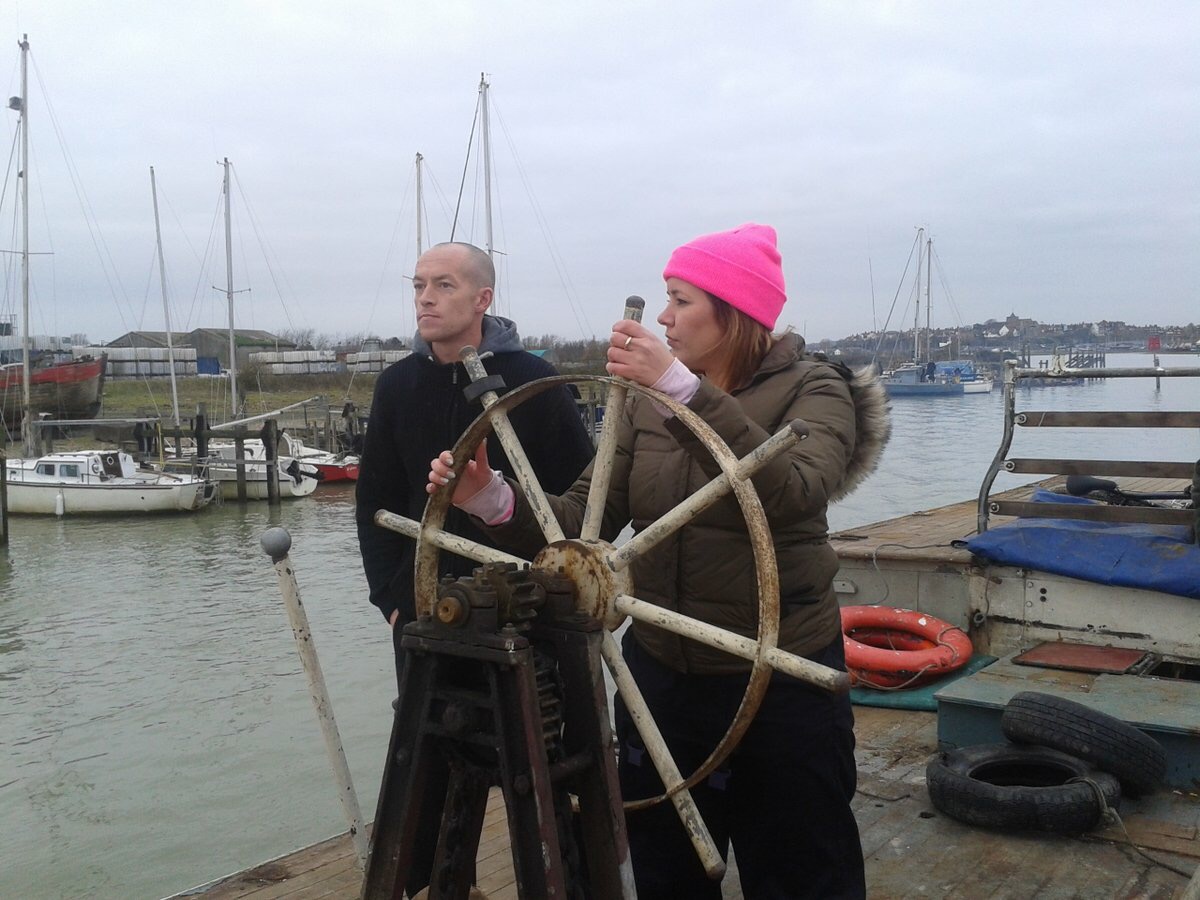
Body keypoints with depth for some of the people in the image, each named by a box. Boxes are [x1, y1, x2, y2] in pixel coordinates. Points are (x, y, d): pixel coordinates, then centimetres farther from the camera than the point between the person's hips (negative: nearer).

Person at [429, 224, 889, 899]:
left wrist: (682, 389, -35)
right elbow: (584, 516, -3)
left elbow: (792, 490, -29)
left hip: (781, 682, -4)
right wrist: (494, 499, -20)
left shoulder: (812, 388, -8)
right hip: (661, 673, 5)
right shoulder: (648, 403, 5)